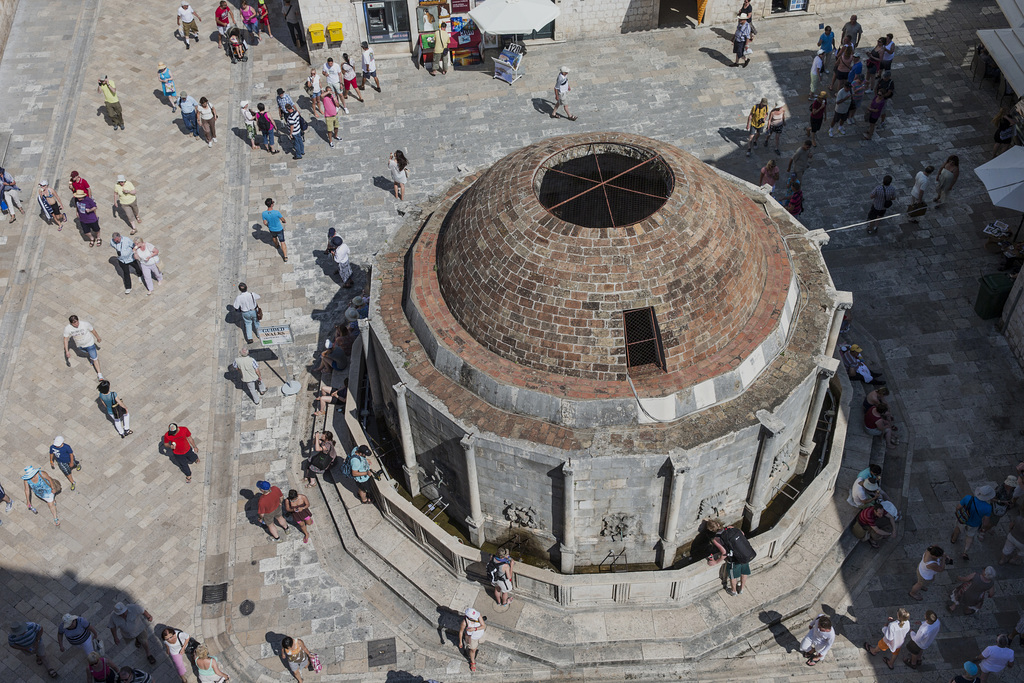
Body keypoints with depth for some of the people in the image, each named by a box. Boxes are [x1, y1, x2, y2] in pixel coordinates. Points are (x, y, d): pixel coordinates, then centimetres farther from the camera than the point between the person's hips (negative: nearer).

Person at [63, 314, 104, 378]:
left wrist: (98, 338, 5)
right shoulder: (67, 328, -26)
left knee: (94, 358, -2)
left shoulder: (85, 324, -31)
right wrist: (67, 351, -16)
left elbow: (93, 330, -12)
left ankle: (99, 374, 7)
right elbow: (65, 339, -13)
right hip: (79, 345, 3)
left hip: (89, 344, -3)